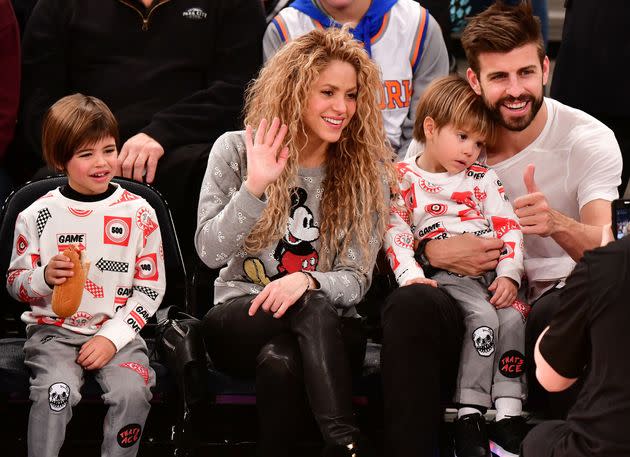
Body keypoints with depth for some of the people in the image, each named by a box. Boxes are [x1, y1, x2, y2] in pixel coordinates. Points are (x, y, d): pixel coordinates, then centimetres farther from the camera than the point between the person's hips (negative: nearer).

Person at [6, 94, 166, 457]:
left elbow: (151, 287, 3)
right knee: (56, 390, -29)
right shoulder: (37, 216, 1)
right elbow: (15, 283, 9)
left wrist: (113, 337, -8)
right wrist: (45, 277, -15)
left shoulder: (138, 212, 1)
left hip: (117, 330, 1)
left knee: (132, 391, -26)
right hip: (54, 330, 0)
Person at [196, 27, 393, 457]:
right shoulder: (236, 150, 0)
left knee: (280, 360, -38)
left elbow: (356, 281, -3)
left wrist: (306, 280, -26)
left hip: (329, 328, 1)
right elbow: (211, 252, -8)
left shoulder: (368, 170, 2)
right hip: (240, 317, -1)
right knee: (313, 307, -36)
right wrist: (254, 187, -23)